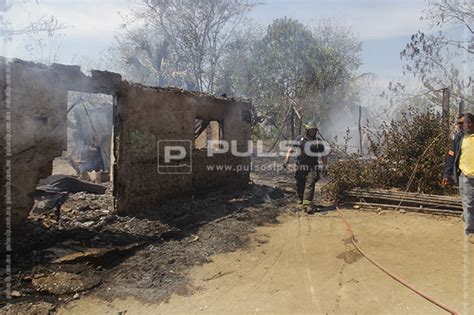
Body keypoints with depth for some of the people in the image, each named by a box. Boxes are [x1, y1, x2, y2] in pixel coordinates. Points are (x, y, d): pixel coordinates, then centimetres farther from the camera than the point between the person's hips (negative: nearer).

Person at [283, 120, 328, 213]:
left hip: (313, 168, 0)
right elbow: (291, 150, -3)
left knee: (310, 186, -12)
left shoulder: (319, 141, 7)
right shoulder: (299, 139, 2)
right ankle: (301, 199, 35)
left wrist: (324, 167, 9)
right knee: (300, 186, 10)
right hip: (301, 167, 0)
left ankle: (307, 205, -15)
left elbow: (323, 155, 12)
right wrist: (286, 161, -15)